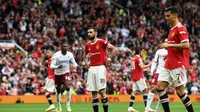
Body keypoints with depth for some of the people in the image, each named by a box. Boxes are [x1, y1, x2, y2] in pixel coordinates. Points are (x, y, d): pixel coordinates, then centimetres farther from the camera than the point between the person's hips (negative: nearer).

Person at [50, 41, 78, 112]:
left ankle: (68, 105, -14)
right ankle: (59, 106, 31)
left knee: (68, 87, -23)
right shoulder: (56, 55, -19)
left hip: (66, 73, 1)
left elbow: (73, 63, 4)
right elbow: (51, 66, -22)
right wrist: (57, 67, -43)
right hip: (57, 74, -1)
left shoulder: (70, 54, -8)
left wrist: (76, 66, -19)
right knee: (58, 91, 11)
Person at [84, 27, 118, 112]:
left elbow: (114, 49, -4)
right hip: (91, 68, 6)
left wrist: (109, 59, -9)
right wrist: (86, 62, 14)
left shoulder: (101, 42, -6)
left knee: (102, 91, -10)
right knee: (93, 92, 5)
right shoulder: (87, 45, 11)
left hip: (100, 67, -6)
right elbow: (85, 55, 31)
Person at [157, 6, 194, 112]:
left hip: (178, 65, -9)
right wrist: (169, 54, 14)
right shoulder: (172, 29, 17)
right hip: (169, 64, 9)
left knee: (179, 90, -5)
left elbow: (186, 45, -21)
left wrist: (169, 45, -20)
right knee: (160, 87, 0)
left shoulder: (180, 28, -11)